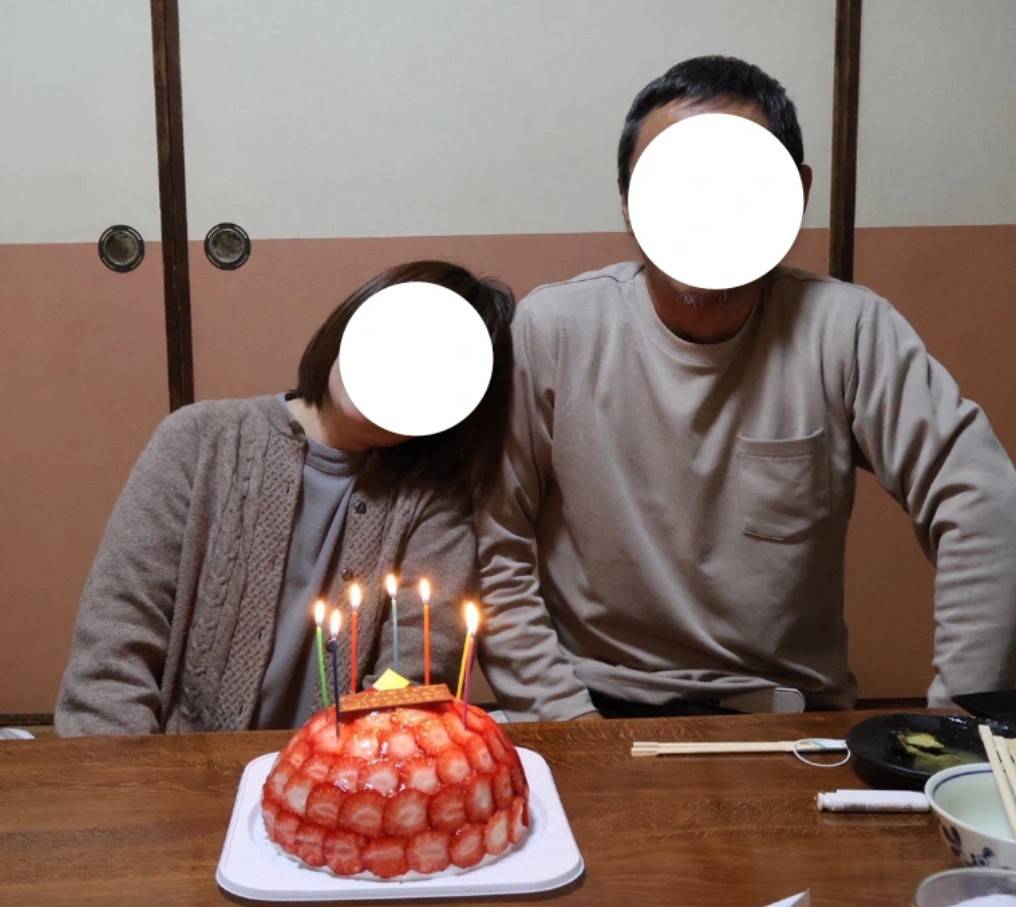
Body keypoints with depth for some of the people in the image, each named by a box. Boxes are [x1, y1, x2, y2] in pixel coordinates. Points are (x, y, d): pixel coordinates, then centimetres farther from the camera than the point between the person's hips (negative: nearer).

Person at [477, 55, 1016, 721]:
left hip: (788, 712, 2)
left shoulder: (849, 332, -6)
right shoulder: (551, 330, -6)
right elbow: (497, 553, -3)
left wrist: (956, 728, -12)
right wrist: (563, 714, -10)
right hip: (598, 701, -1)